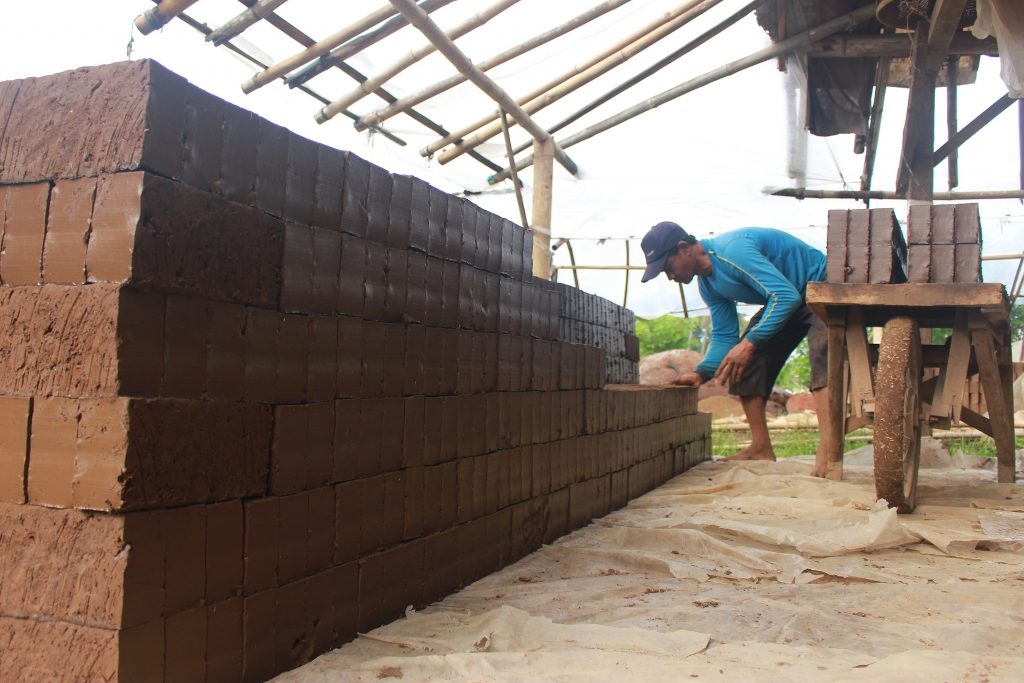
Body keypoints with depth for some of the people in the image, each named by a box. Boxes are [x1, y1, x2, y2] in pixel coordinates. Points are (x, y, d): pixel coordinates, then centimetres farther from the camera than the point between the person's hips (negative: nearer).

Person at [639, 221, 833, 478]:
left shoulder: (733, 250, -31)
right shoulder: (708, 284, 0)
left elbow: (787, 295, -36)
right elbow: (724, 336, 3)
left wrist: (750, 342, -38)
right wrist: (701, 373, -12)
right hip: (782, 300, 10)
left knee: (822, 360, -31)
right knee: (744, 364, 1)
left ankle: (826, 453, -38)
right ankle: (761, 447, 3)